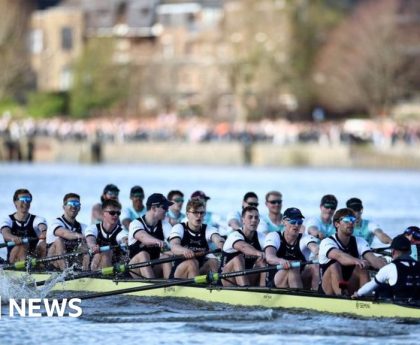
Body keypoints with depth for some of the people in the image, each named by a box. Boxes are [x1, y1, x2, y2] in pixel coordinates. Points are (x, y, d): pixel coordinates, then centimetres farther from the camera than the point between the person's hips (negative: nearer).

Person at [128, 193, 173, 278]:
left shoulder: (164, 225, 4)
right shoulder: (136, 223, -10)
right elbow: (143, 237, -33)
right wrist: (157, 241, -55)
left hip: (155, 270, 4)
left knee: (165, 257, -24)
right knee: (143, 255, -32)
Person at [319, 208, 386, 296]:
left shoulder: (359, 242, 4)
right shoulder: (327, 242, -10)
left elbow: (373, 259, -15)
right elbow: (339, 256, -34)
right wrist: (356, 261, -55)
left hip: (350, 288, 4)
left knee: (361, 267, -21)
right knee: (334, 266, -30)